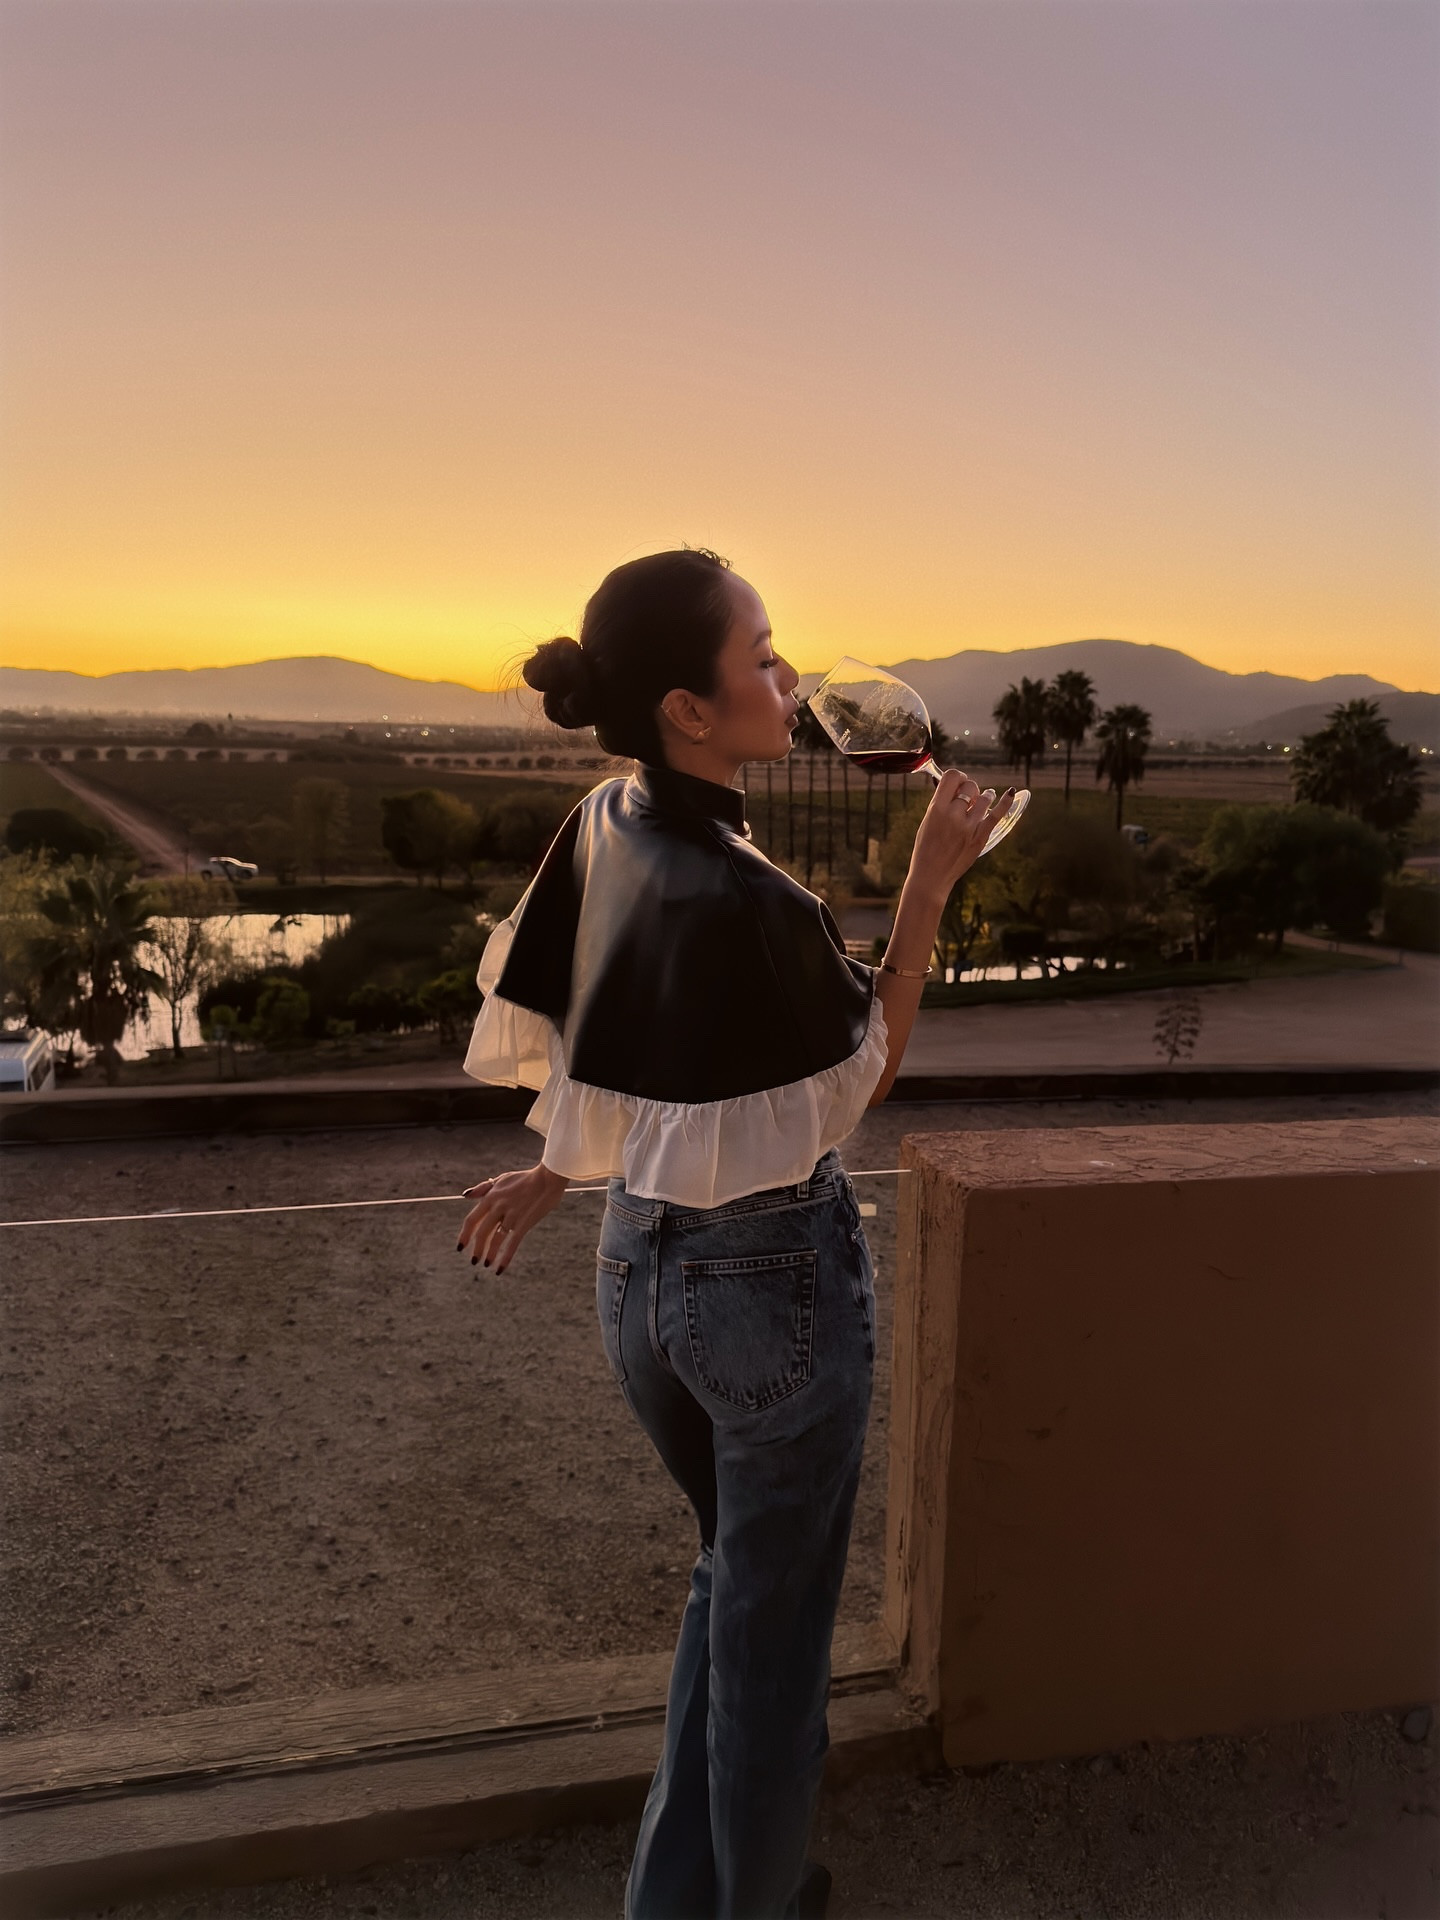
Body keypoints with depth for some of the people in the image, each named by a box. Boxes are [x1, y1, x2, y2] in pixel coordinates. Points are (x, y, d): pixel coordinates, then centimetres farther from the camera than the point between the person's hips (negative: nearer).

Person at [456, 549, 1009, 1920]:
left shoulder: (604, 823, -6)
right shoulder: (749, 904, -28)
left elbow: (576, 1033, 3)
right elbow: (867, 1073, -11)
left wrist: (558, 1168, 17)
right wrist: (931, 881, -13)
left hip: (639, 1266, 8)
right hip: (776, 1272, -7)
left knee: (735, 1569, 29)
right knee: (774, 1619, 17)